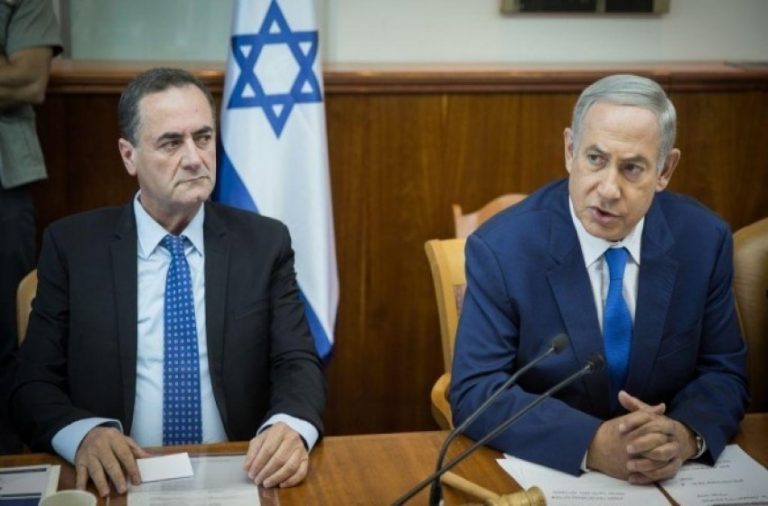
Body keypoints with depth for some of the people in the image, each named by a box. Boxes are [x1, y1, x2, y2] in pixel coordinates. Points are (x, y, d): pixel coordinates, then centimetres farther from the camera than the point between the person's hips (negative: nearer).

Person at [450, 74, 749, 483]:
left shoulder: (704, 240, -5)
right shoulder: (500, 248, -13)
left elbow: (724, 373, 1)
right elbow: (475, 393, -15)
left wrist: (685, 435, -20)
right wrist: (593, 445, -27)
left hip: (670, 479, 3)